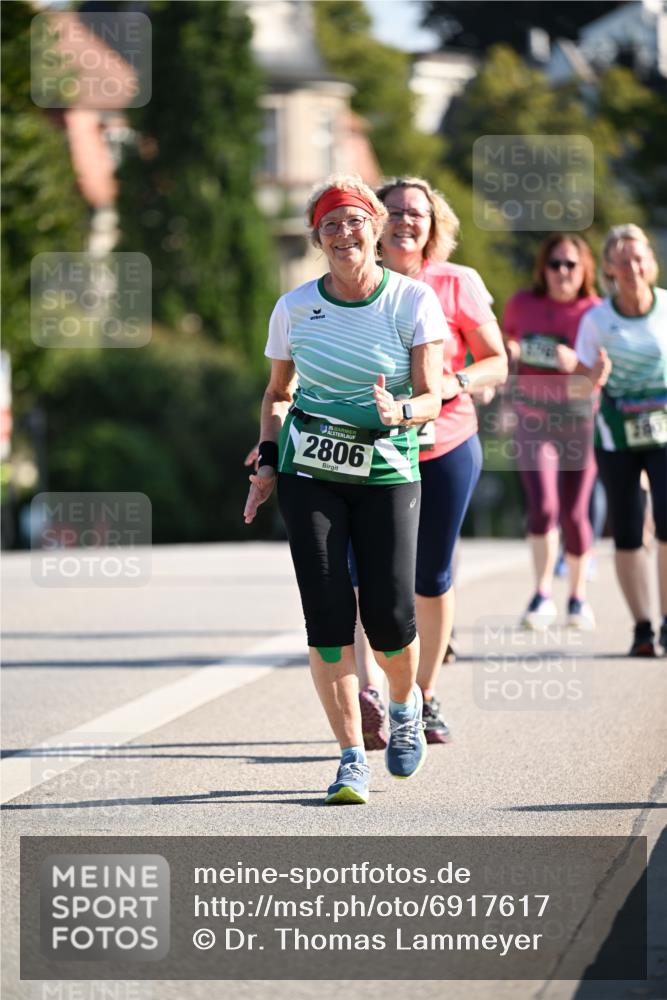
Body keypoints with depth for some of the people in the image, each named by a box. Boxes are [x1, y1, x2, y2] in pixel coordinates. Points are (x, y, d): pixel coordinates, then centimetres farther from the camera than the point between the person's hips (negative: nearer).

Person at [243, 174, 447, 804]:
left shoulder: (413, 301, -4)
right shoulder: (295, 308, 3)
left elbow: (431, 397, -6)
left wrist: (398, 411, -28)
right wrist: (267, 462, 4)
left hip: (387, 473, -1)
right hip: (308, 474, 1)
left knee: (389, 615, -8)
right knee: (327, 615, -8)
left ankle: (405, 705, 26)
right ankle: (352, 757, 2)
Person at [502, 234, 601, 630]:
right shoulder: (523, 304, 1)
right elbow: (507, 339, 21)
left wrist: (575, 363, -30)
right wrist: (508, 350, -1)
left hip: (580, 421, -1)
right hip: (535, 419, 1)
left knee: (574, 513, 2)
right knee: (543, 507, -16)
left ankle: (579, 594, 22)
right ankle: (543, 595, -4)